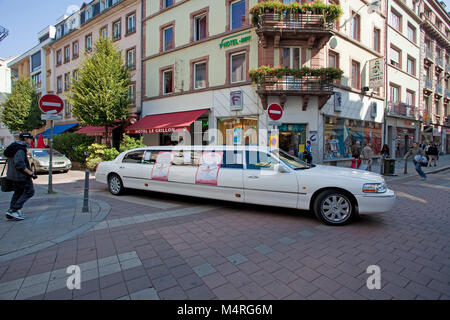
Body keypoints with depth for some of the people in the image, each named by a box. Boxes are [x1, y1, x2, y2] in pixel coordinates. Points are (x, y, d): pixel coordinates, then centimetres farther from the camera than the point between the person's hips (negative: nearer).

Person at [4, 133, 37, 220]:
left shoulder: (15, 147, 13)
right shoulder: (20, 149, -18)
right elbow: (19, 164, -28)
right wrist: (31, 173, -27)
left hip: (13, 175, 10)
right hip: (21, 175, -10)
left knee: (18, 192, 17)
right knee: (29, 191, -1)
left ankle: (11, 214, 18)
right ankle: (14, 210, -3)